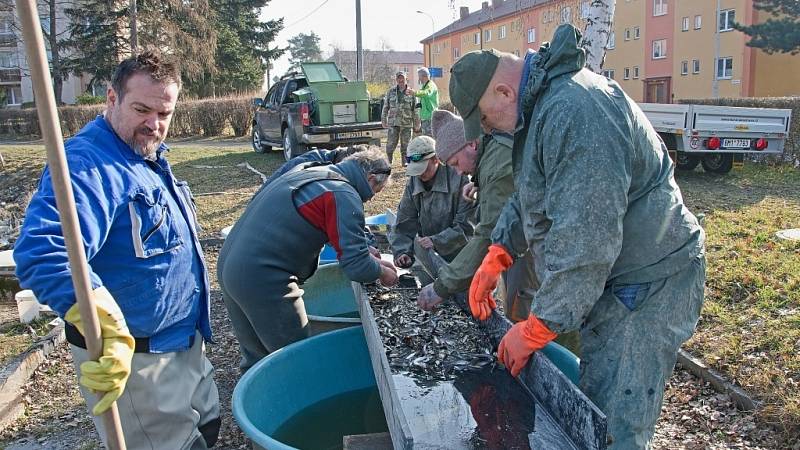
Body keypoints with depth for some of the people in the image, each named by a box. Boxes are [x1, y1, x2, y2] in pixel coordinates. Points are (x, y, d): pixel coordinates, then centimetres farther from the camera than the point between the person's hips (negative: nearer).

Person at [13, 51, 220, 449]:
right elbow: (42, 253, -40)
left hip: (185, 344, 9)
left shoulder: (148, 159, 8)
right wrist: (111, 333, -50)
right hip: (132, 359, -9)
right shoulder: (87, 165, -24)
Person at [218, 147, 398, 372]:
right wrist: (382, 272, 4)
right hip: (263, 281, -9)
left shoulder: (307, 172, 16)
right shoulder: (344, 195, -14)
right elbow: (357, 267, -16)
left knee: (256, 355, 24)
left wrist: (372, 259, 24)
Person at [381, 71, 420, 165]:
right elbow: (385, 107, 11)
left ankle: (405, 162, 13)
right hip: (393, 122, 0)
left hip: (407, 123, 0)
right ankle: (388, 161, 7)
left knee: (405, 143, 3)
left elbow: (415, 109, 8)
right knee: (391, 143, -5)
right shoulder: (390, 92, 8)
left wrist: (417, 123, 6)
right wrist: (383, 120, 6)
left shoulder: (411, 92, 6)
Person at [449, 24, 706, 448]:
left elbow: (585, 238, -29)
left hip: (648, 282, -10)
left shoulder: (574, 111, -27)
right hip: (609, 275, 10)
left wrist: (538, 328, -20)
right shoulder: (542, 103, 8)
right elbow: (529, 195, 18)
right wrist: (496, 256, 5)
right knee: (591, 402, 19)